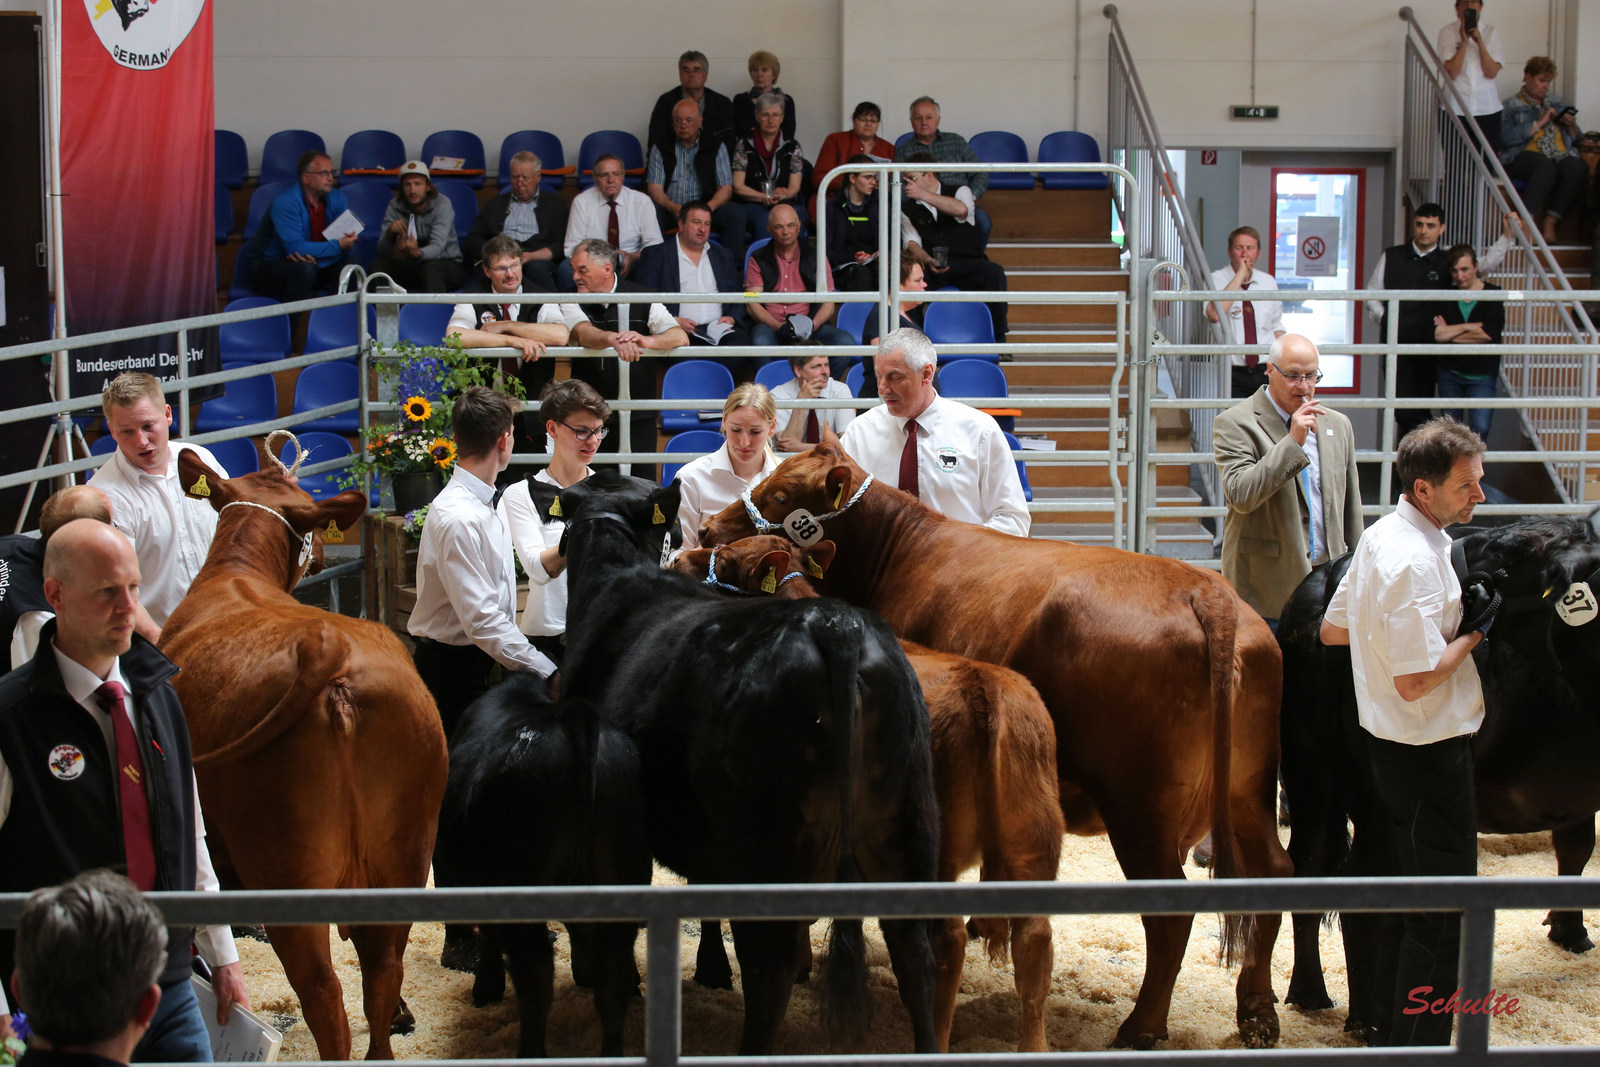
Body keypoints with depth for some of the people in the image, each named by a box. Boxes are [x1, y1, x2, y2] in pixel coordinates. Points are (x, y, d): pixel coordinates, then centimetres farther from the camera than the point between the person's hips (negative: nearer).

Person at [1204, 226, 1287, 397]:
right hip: (1233, 373, -4)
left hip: (1266, 371, 4)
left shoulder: (1269, 282, 12)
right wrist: (1240, 276, -19)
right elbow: (1214, 314, -24)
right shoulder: (1216, 280, -4)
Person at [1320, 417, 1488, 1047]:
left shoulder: (1382, 536, 6)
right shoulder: (1417, 562, -24)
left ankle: (1389, 1032, 31)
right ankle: (1419, 1046, 7)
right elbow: (1416, 682, -26)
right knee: (1443, 918, 0)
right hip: (1430, 755, -10)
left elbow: (1331, 630, 16)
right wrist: (1475, 633, -14)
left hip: (1393, 749, 10)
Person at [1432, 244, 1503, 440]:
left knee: (1480, 429, -16)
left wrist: (1449, 333, -5)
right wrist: (1470, 327, -14)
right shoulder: (1445, 297, 4)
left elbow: (1490, 334, -14)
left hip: (1482, 375, -3)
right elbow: (1435, 333, -10)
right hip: (1450, 374, 3)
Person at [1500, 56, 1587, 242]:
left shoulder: (1556, 103, 28)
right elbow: (1506, 137, -8)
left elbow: (1576, 139, 26)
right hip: (1525, 155, -4)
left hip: (1561, 156, 4)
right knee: (1546, 166, -40)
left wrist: (1572, 126, 4)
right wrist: (1539, 124, -8)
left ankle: (1550, 224, -30)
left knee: (1576, 168, -33)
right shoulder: (1512, 105, 11)